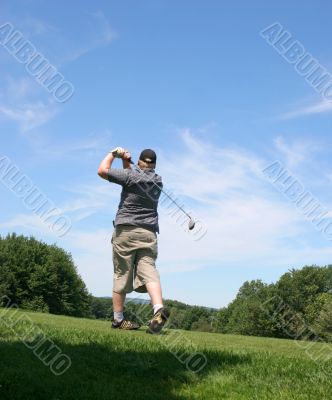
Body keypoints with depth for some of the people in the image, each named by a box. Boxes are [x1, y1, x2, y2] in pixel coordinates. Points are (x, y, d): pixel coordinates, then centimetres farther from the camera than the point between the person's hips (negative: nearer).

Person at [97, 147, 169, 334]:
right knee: (149, 271, -6)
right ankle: (159, 308, -29)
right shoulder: (158, 181, 15)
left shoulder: (131, 176, -4)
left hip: (126, 230, -3)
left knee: (121, 275, 3)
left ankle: (118, 319, 9)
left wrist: (113, 154, 12)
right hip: (149, 232, 3)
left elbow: (102, 171, -1)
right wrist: (126, 162, 16)